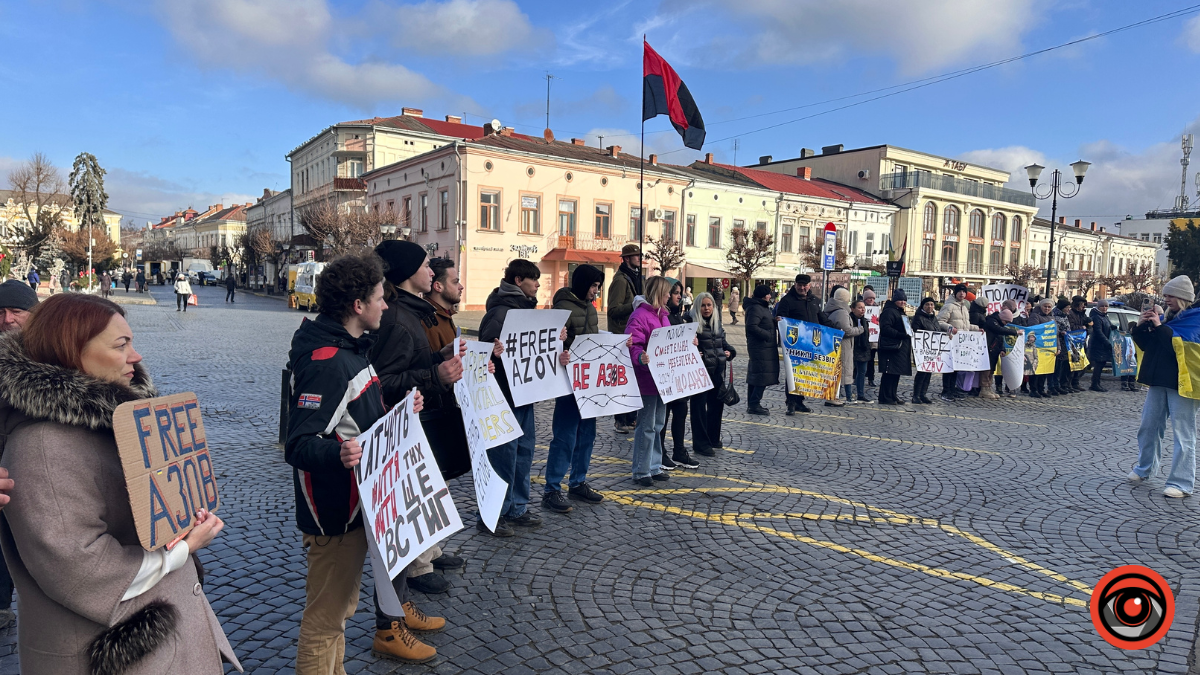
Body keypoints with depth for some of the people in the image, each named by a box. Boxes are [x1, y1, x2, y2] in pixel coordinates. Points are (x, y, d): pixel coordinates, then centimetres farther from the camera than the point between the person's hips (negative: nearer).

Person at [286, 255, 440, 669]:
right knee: (326, 616, 4)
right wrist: (337, 454, -46)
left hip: (358, 503, 10)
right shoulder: (325, 362, -23)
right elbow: (298, 445, -28)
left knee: (341, 606, 24)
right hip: (334, 514, -10)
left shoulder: (352, 348, 10)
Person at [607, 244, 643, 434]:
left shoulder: (635, 277, 16)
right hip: (622, 336, -9)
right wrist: (633, 305, -32)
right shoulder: (621, 280, -13)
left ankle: (631, 416, 23)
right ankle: (621, 419, 5)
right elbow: (613, 310, -21)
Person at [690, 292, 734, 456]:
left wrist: (729, 352, 7)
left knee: (717, 404, 14)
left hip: (718, 371, 7)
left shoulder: (717, 324, 14)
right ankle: (701, 443, 6)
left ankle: (713, 438, 29)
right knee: (699, 407, -1)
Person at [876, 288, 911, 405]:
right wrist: (900, 334, -27)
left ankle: (892, 396, 20)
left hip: (900, 347, 10)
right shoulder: (889, 311, -11)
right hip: (891, 347, -10)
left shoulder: (900, 312, 22)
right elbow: (885, 328, -22)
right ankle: (885, 398, -4)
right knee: (889, 373, -9)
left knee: (896, 373, 12)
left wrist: (908, 332, 15)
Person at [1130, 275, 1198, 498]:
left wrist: (1159, 326, -20)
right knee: (1148, 426, 14)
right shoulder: (1167, 317, 13)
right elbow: (1147, 345, 14)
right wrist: (1140, 327, -1)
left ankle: (1181, 483, -1)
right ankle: (1145, 468, 28)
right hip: (1159, 380, 7)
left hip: (1181, 384, -7)